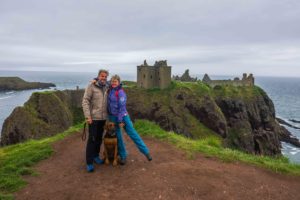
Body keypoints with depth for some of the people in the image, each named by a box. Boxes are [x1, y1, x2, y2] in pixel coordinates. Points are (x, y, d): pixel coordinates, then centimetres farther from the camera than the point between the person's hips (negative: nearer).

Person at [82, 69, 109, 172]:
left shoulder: (107, 87, 6)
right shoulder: (91, 86, -10)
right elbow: (85, 101, -13)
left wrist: (108, 115, 9)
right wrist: (88, 116, -18)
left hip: (103, 118, 5)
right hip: (93, 117, -5)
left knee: (99, 138, 13)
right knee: (92, 139, -3)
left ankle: (95, 156, 31)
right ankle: (89, 162, 6)